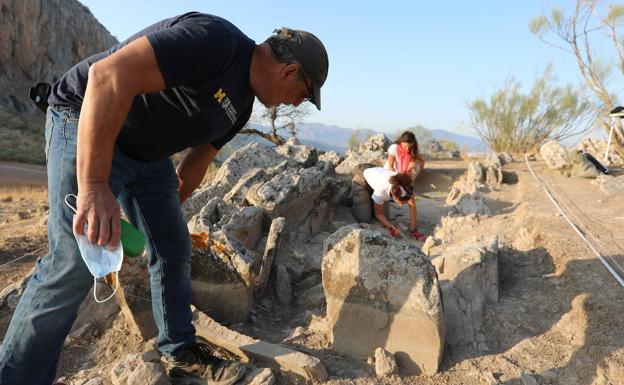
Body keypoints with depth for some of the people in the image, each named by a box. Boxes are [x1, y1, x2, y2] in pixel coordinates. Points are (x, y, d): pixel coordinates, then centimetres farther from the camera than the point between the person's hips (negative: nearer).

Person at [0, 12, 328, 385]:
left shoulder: (241, 104, 6)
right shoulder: (214, 39, -25)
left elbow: (196, 163, 17)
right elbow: (108, 75, -34)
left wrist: (168, 211, 27)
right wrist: (94, 186, -36)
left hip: (149, 155, 9)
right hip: (86, 124, -9)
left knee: (174, 249, 8)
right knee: (76, 262, -14)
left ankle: (181, 352, 23)